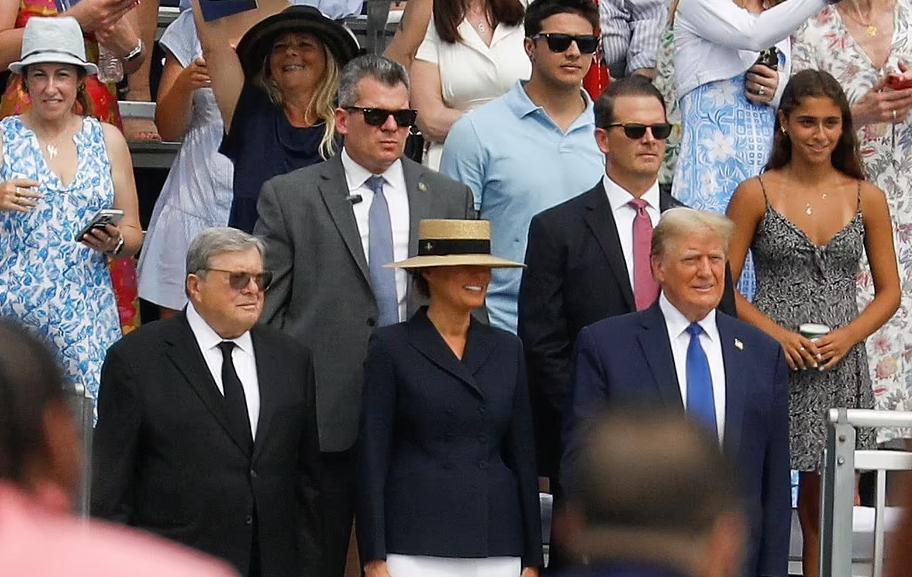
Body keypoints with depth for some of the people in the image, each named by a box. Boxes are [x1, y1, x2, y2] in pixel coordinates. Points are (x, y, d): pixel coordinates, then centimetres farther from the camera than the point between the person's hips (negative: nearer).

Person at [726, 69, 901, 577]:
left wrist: (849, 335, -8)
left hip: (840, 368, 2)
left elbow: (890, 291, 10)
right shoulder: (755, 195, 1)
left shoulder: (867, 199, 7)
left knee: (824, 515, 5)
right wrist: (775, 333, -14)